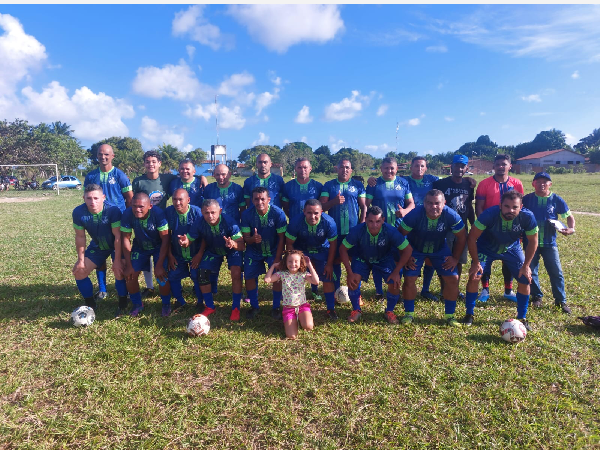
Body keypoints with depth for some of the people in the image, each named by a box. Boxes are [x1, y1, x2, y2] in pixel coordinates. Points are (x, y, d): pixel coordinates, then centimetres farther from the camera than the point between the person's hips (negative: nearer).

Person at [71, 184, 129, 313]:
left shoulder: (113, 210, -33)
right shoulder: (78, 212, -21)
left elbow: (118, 236, -27)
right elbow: (80, 237, -9)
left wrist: (117, 260, -25)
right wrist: (81, 260, -7)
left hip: (116, 245, -4)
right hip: (97, 246, 5)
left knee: (119, 271, -22)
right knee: (79, 271, 0)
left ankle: (122, 305, 2)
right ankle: (90, 304, 20)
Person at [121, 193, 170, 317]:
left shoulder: (158, 213, -32)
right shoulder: (127, 214, -23)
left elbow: (165, 239, -26)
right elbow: (126, 238, -13)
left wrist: (159, 265, -27)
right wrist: (128, 265, -14)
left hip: (159, 247, -3)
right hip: (140, 246, 3)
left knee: (162, 275, -20)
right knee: (129, 274, -10)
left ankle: (166, 304, 9)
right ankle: (137, 304, 17)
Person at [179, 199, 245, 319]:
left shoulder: (229, 222, -36)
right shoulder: (199, 224, -26)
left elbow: (242, 246, -39)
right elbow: (189, 240, -16)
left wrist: (233, 244, -62)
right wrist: (185, 242, -41)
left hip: (232, 250, -3)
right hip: (213, 250, 4)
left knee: (236, 273, -24)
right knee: (201, 274, -8)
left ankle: (235, 308, -2)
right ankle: (209, 307, 17)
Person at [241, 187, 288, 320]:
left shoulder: (278, 213, -23)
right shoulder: (247, 214, -18)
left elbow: (281, 238, -17)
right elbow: (245, 237, -13)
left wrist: (277, 259, -18)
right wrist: (252, 239, -38)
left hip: (273, 250, -2)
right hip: (254, 251, 2)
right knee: (249, 276, -3)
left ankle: (276, 307, 11)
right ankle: (254, 306, 21)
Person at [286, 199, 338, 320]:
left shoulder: (329, 222, -29)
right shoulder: (296, 221, -30)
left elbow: (333, 244, -13)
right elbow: (289, 243, -16)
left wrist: (329, 264, -10)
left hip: (322, 250, 0)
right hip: (301, 250, 0)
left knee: (328, 278, -4)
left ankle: (331, 309, 12)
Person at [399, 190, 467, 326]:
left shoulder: (451, 216, -25)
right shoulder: (415, 214, -31)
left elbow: (462, 237, -8)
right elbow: (400, 235, -19)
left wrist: (455, 258, -9)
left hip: (440, 249, 2)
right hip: (415, 249, -2)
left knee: (453, 278, -7)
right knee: (409, 278, -14)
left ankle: (449, 315, 12)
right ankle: (409, 313, 9)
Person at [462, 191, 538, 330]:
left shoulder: (527, 217, -27)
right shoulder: (489, 214, -34)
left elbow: (532, 242, -10)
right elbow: (472, 238, -24)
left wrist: (526, 265, -11)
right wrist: (476, 263, -22)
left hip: (512, 248, 2)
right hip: (486, 247, -2)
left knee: (525, 280, -4)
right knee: (475, 276, -15)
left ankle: (522, 318, 17)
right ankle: (469, 314, 5)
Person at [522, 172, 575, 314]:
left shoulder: (556, 200, -2)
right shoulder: (527, 199, -3)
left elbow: (569, 216, 6)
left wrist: (571, 228, -11)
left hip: (549, 242, 0)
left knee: (556, 272, 2)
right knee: (531, 271, 8)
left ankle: (561, 301, 15)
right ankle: (537, 297, 24)